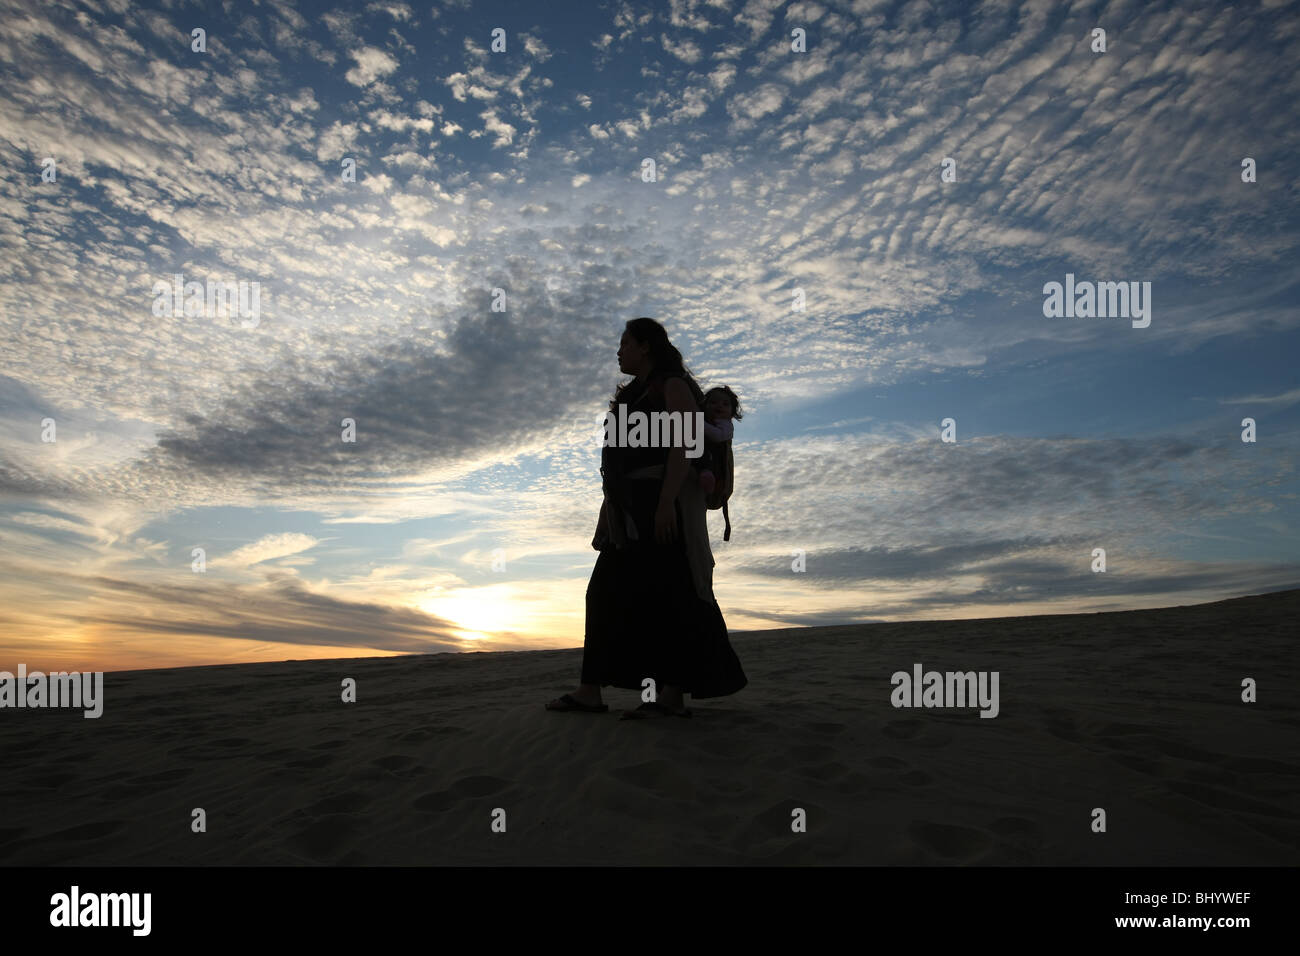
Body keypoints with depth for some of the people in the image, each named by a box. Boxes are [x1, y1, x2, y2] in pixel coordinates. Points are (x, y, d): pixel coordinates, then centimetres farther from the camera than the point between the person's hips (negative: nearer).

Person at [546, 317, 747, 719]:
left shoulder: (674, 385, -2)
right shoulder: (634, 395, 24)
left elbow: (682, 445, -14)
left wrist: (666, 502, -25)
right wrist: (608, 513, 16)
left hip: (662, 500, -9)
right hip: (631, 509, 9)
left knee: (667, 592, -12)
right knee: (607, 592, 3)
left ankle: (674, 695, -10)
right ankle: (590, 692, 3)